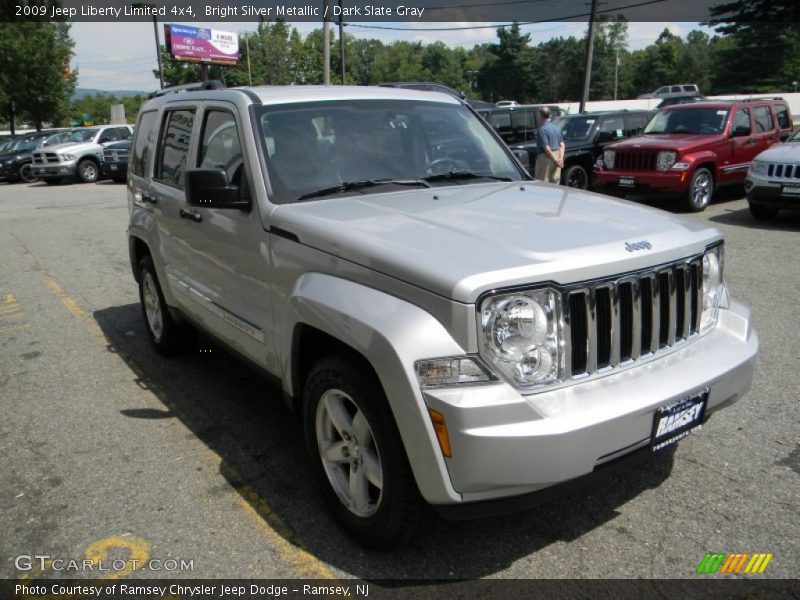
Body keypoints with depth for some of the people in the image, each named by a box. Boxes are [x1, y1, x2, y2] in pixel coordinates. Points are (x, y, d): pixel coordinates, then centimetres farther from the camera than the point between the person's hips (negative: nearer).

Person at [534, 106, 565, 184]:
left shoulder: (542, 129, -14)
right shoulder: (556, 128, 11)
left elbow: (547, 148, -20)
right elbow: (562, 145, 7)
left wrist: (555, 160, -16)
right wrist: (561, 158, -1)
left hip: (546, 157, -8)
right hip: (557, 155, 8)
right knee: (555, 182, 12)